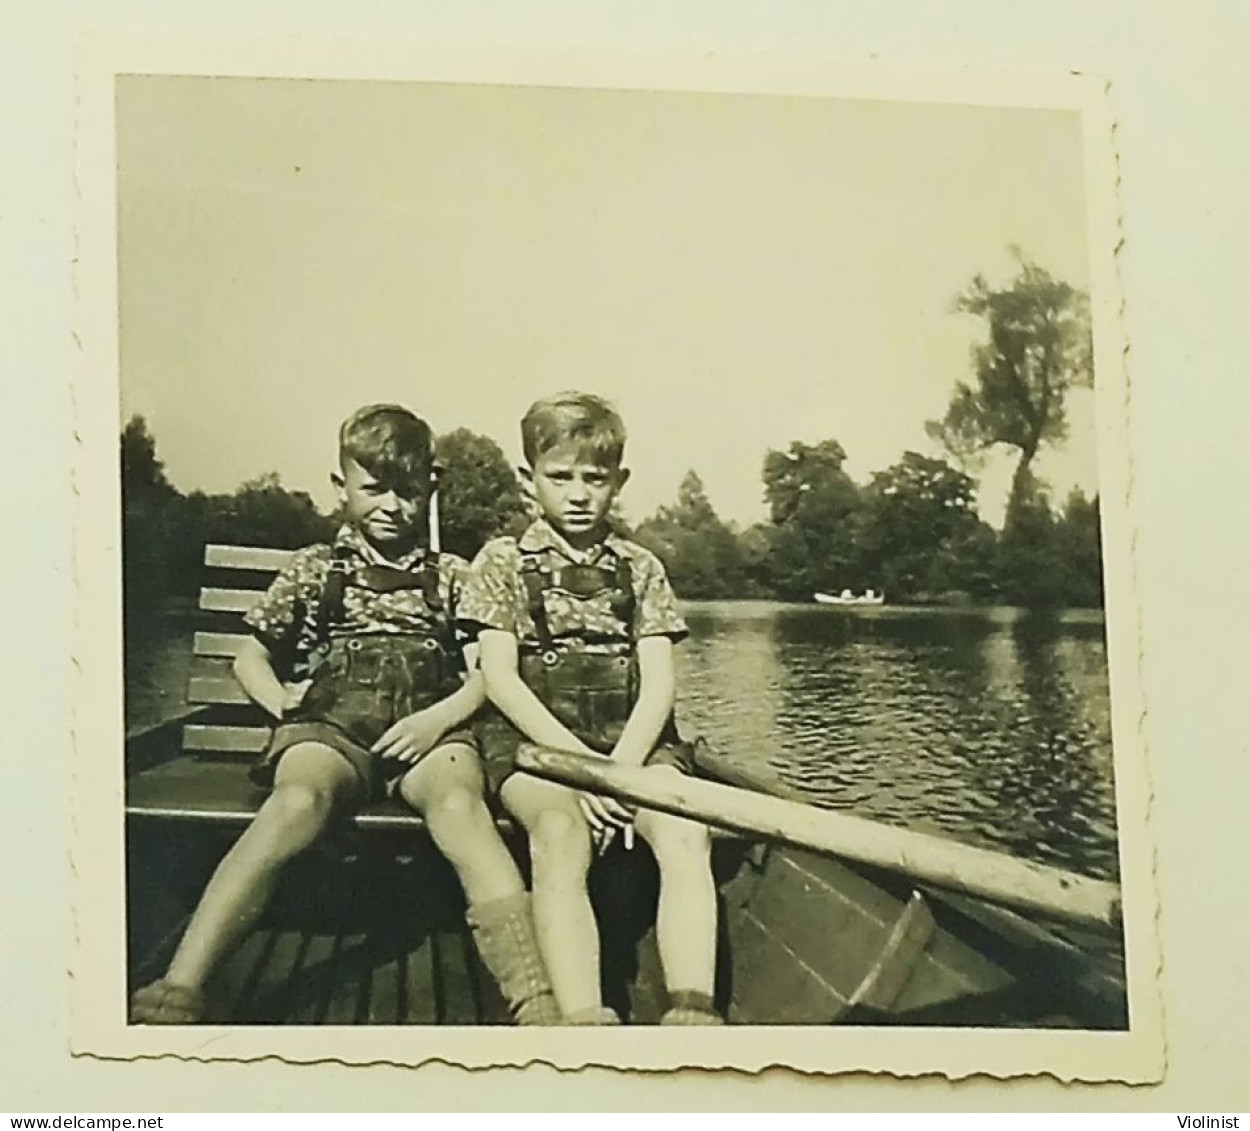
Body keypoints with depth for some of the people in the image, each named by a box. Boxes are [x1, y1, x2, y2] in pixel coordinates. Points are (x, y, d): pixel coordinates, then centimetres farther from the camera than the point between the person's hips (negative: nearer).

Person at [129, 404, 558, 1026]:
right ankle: (175, 994, -47)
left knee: (458, 802, -36)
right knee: (298, 798, -36)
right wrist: (282, 701, 4)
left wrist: (440, 717, -5)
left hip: (426, 731, 1)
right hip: (330, 724, 0)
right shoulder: (314, 570, 22)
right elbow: (250, 657, 25)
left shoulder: (452, 576, 22)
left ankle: (537, 1009, -50)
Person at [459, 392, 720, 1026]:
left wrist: (621, 766, -13)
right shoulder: (503, 563, 9)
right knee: (560, 833, -36)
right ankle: (583, 1020, -51)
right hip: (535, 739, -2)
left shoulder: (641, 569, 15)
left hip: (635, 739, 3)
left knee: (685, 832, -30)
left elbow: (657, 683, 6)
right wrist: (579, 761, -14)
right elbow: (500, 678, -1)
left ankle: (691, 1011, -42)